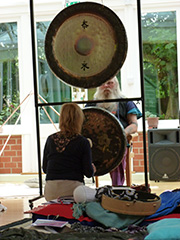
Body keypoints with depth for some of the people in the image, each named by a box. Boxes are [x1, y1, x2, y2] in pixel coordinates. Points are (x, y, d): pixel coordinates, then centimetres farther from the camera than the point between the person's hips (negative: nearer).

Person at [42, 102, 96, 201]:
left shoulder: (50, 139, 8)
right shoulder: (82, 142, -3)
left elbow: (45, 169, 14)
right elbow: (88, 173, -3)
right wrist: (93, 169, 20)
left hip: (50, 191, 4)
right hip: (72, 189, -4)